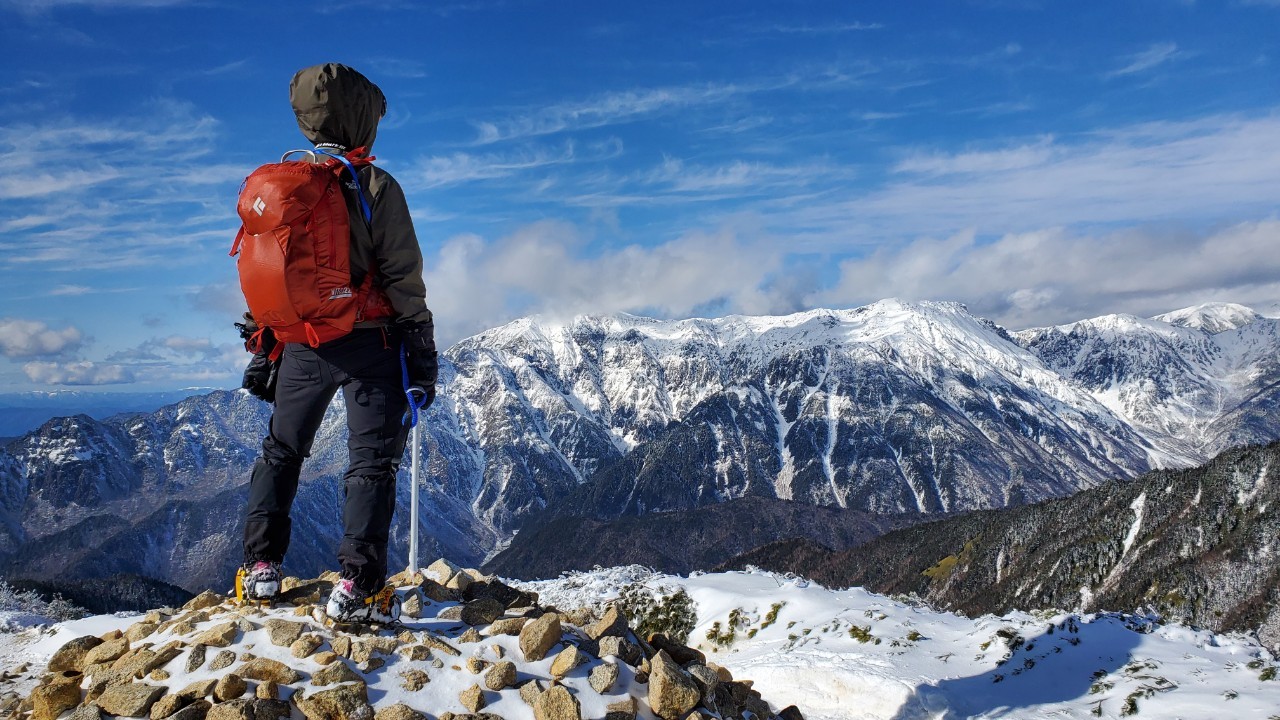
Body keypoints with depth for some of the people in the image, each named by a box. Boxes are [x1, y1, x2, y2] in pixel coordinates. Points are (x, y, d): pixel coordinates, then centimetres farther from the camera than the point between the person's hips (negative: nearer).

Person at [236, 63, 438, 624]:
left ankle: (260, 567, 21)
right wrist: (422, 352, -5)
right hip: (369, 344, -4)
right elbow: (403, 278, -11)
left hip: (301, 344, 5)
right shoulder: (376, 187, -9)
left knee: (281, 451, 21)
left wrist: (261, 352, 17)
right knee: (373, 462, 2)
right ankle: (356, 587, -3)